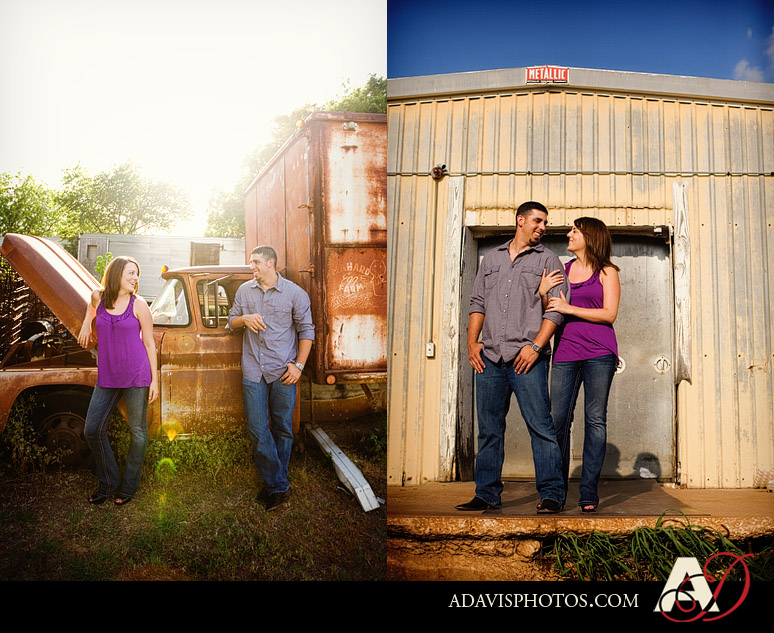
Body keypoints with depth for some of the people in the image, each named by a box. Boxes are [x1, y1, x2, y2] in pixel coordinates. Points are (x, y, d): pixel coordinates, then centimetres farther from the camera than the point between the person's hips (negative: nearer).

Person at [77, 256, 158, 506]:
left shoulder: (138, 304, -6)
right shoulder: (98, 297, 3)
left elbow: (149, 344, -3)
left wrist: (154, 380, -5)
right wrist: (86, 323, 17)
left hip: (136, 376, -4)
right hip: (107, 377, 4)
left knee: (137, 432, 5)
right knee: (92, 430, 5)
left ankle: (128, 487, 21)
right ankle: (108, 484, 22)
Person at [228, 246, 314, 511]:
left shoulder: (295, 293, -1)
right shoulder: (245, 290, 10)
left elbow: (306, 330, 2)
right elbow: (231, 321, 19)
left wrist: (299, 364, -6)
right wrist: (244, 319, -5)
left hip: (283, 372, -2)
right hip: (253, 371, 3)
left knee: (282, 429, 5)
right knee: (257, 429, -2)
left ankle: (276, 483, 19)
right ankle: (277, 485, 8)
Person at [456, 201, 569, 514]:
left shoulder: (547, 260, 9)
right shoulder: (491, 258, 20)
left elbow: (556, 308, 0)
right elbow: (478, 302, 18)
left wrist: (535, 346, -11)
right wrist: (472, 341, 6)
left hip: (527, 358, -3)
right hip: (489, 358, 4)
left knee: (540, 426, -6)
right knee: (489, 428, 6)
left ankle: (551, 494, 2)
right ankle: (487, 494, 14)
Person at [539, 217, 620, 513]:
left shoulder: (606, 272, 7)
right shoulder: (561, 271, 17)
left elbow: (609, 313, -4)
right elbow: (550, 312, 17)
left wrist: (569, 308, -9)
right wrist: (543, 293, -2)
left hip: (599, 353, -3)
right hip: (565, 352, 3)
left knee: (595, 419, -3)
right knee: (558, 420, -2)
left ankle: (589, 493, 2)